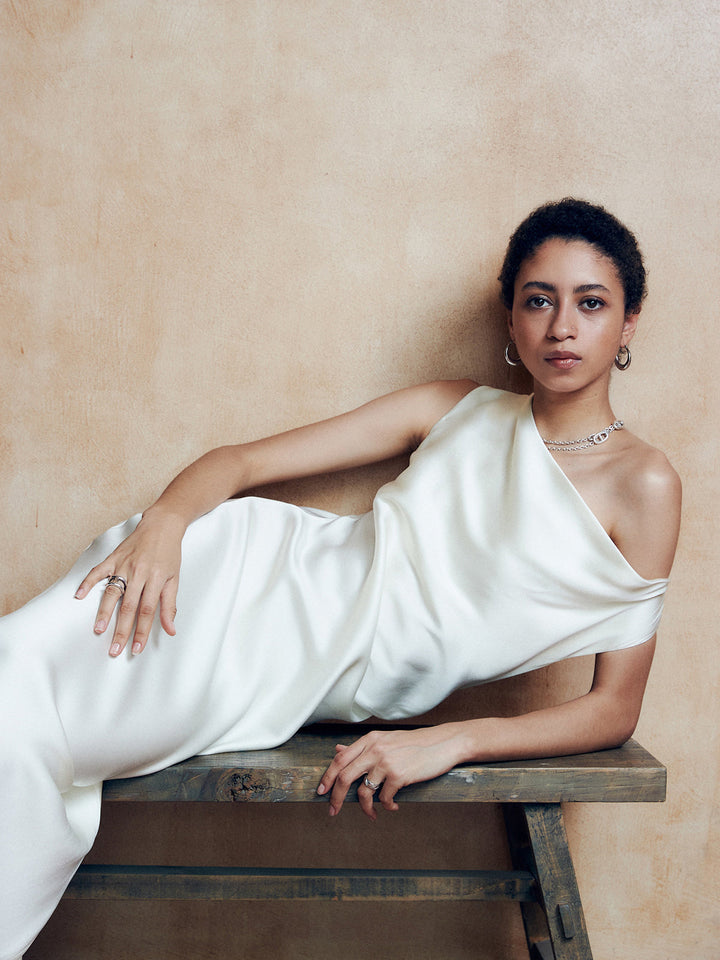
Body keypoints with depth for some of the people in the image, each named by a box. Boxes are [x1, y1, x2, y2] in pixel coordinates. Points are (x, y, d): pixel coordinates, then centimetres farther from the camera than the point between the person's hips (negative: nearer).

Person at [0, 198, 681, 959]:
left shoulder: (642, 487, -1)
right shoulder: (456, 409, 9)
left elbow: (615, 710, -3)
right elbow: (242, 461, 6)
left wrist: (452, 741, -17)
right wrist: (164, 521, -16)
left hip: (327, 683, -3)